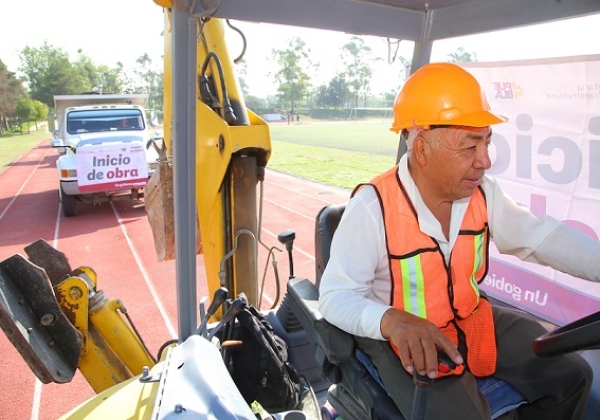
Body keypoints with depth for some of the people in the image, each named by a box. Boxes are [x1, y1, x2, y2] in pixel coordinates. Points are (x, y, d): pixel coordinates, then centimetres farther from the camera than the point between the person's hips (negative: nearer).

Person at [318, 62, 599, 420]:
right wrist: (391, 320, -44)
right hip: (403, 338, -6)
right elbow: (336, 296, -24)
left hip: (473, 319, 7)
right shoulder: (372, 207, -26)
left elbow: (542, 236, 1)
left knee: (571, 376, 8)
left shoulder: (483, 192, -6)